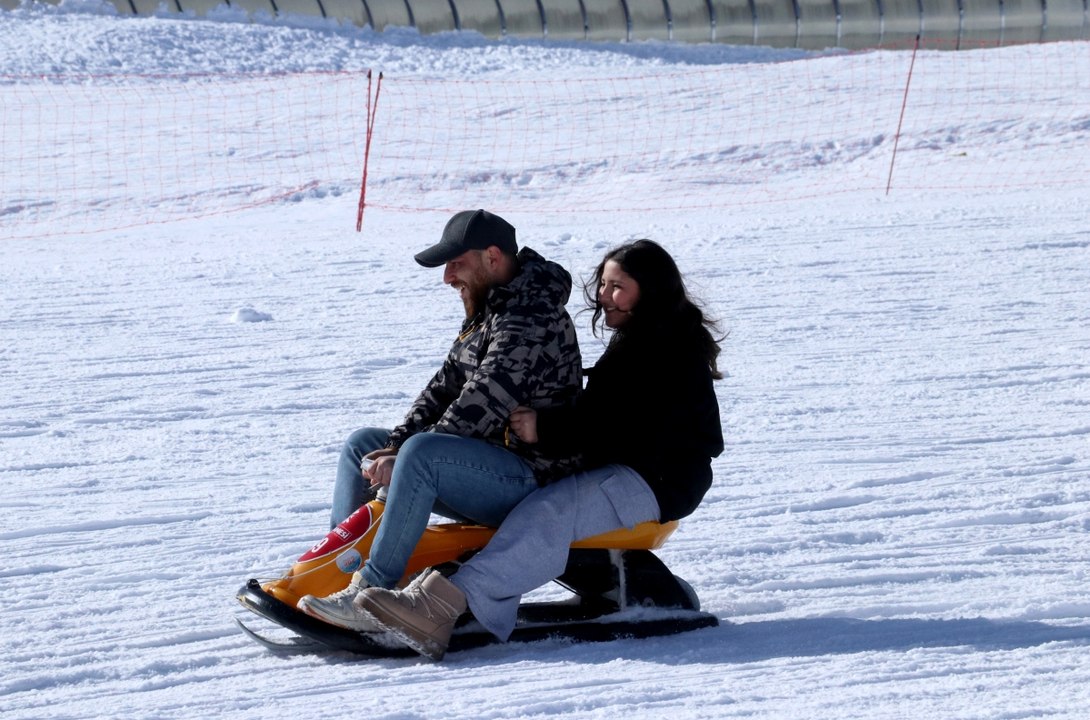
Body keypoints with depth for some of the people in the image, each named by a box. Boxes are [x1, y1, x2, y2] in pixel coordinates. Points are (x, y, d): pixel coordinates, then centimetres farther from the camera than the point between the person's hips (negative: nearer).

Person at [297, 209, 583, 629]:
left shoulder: (531, 318, -18)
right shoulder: (486, 313, 15)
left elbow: (482, 405, -25)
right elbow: (445, 387, 12)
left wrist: (402, 458, -23)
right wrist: (395, 445, -4)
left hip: (531, 479, -11)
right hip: (482, 467, 11)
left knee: (424, 452, -35)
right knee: (363, 444, 11)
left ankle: (371, 591, -37)